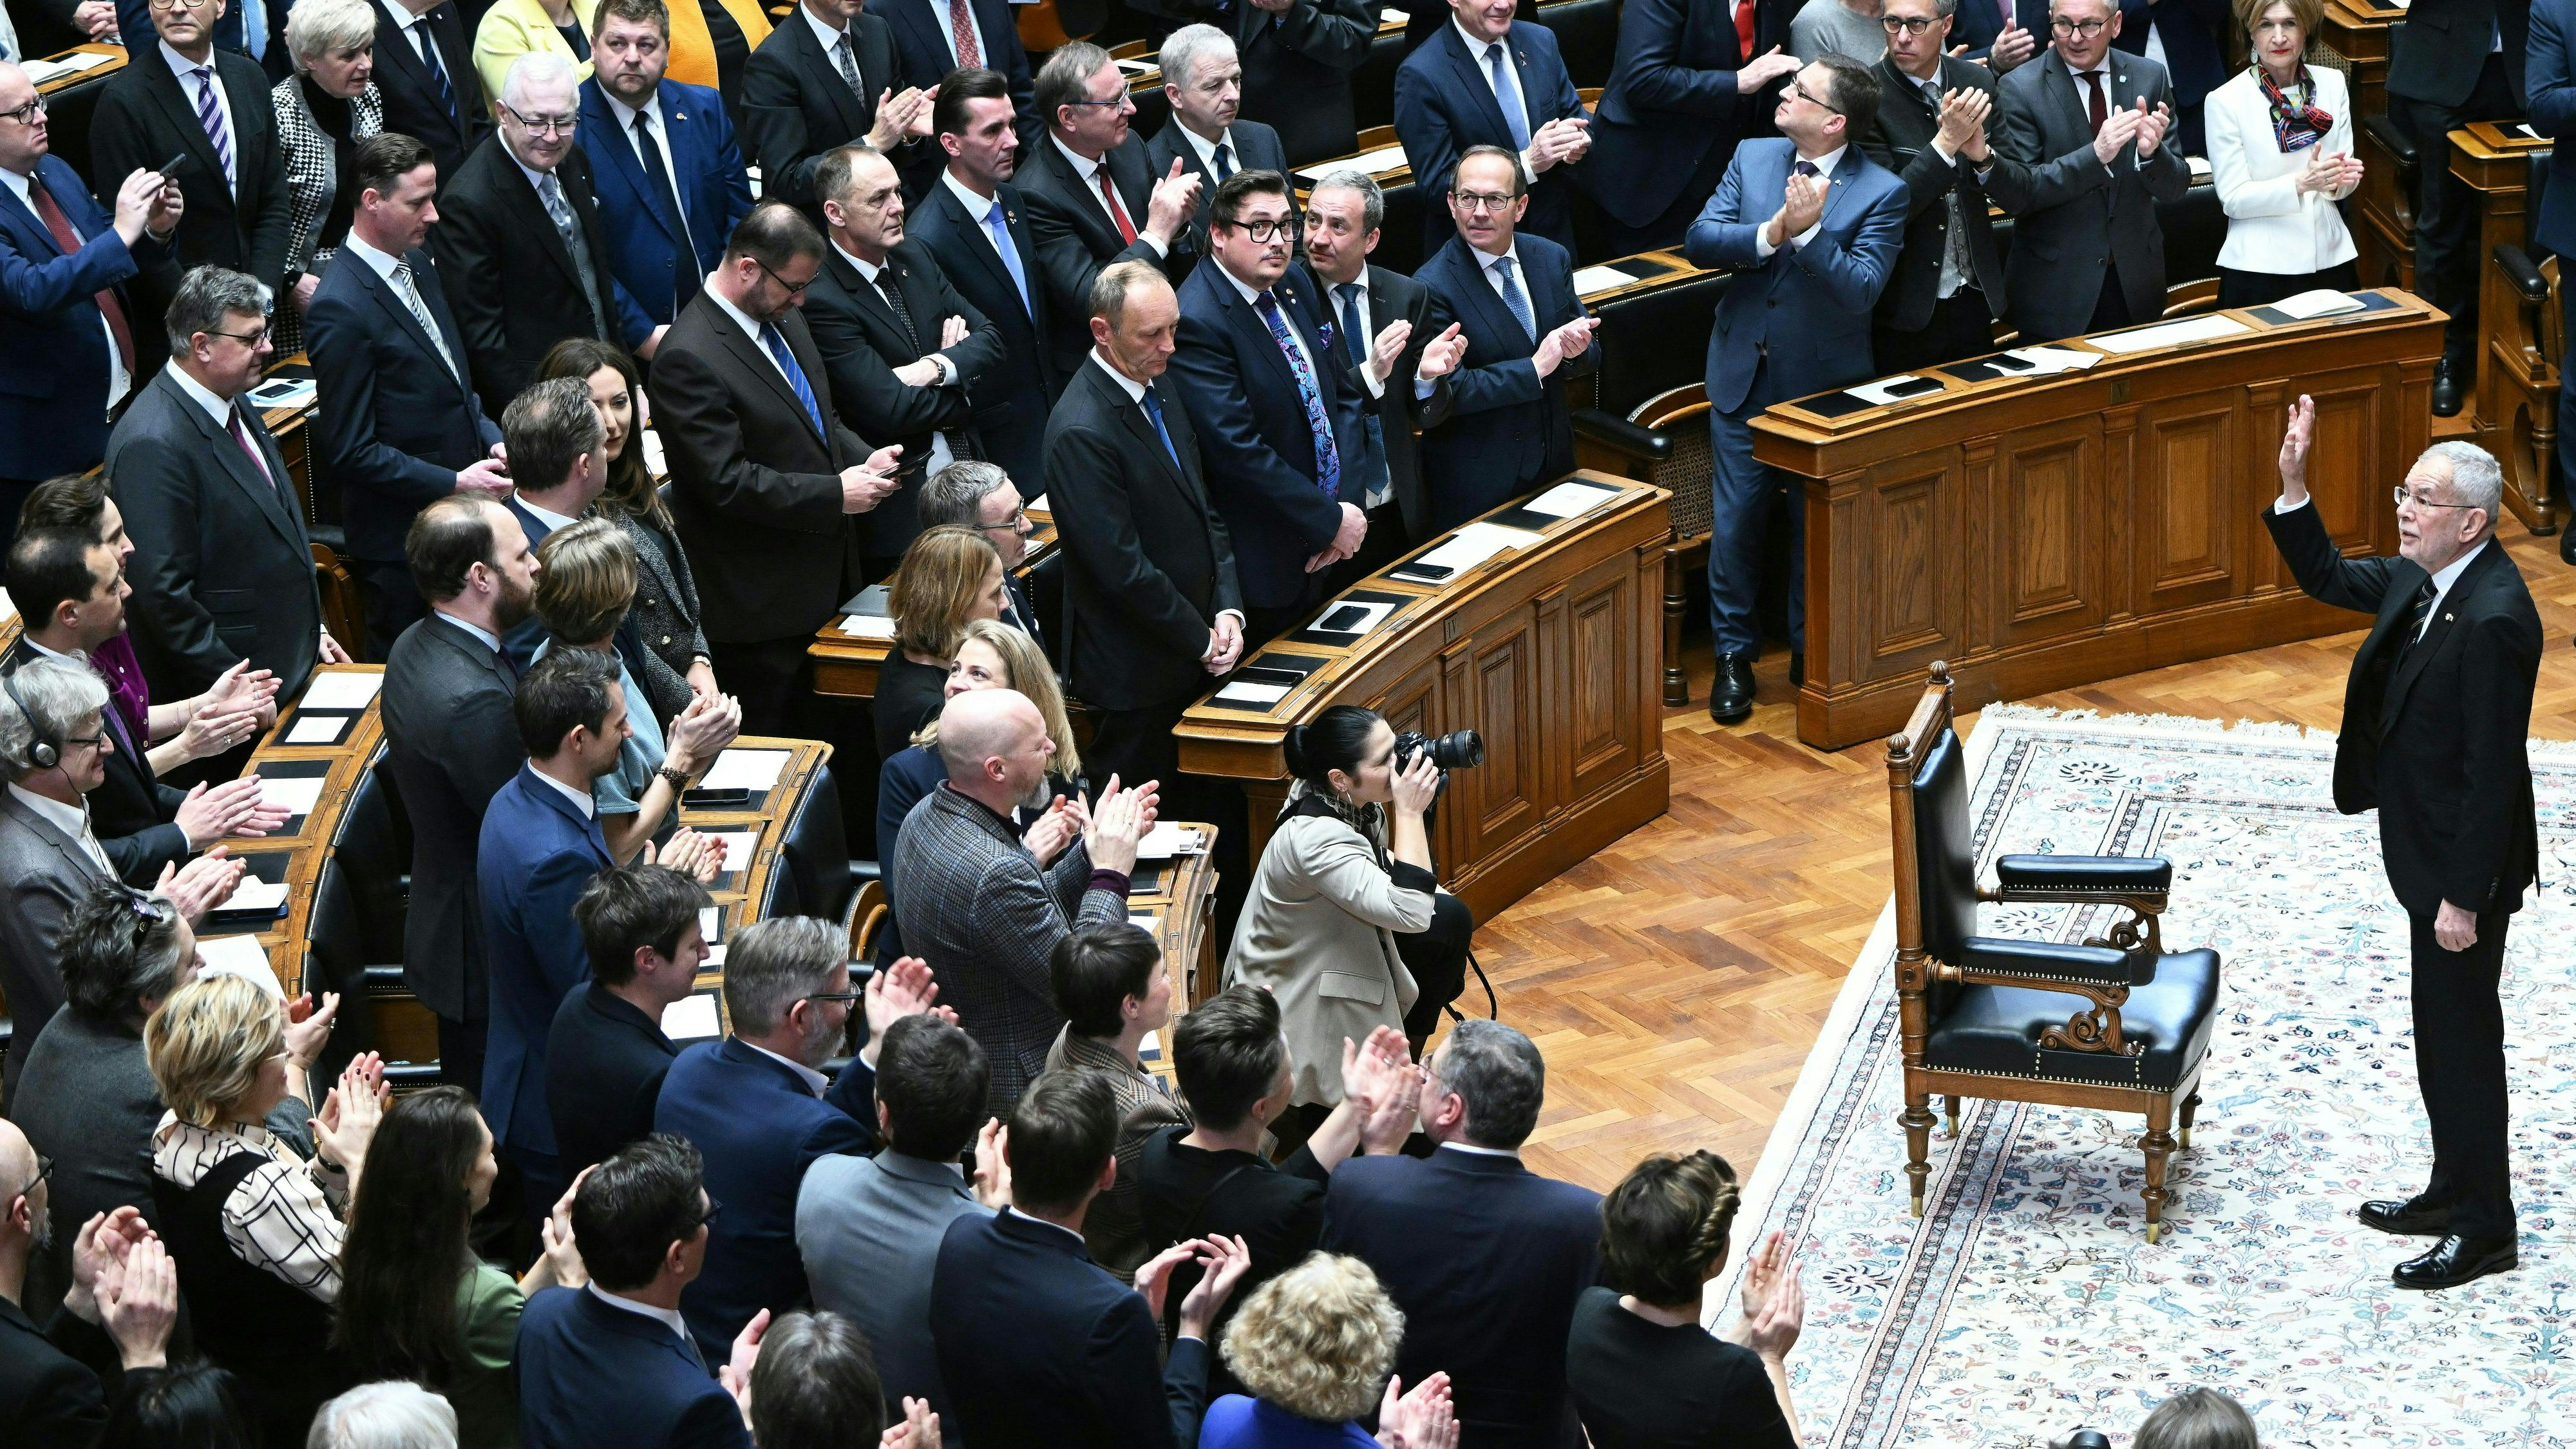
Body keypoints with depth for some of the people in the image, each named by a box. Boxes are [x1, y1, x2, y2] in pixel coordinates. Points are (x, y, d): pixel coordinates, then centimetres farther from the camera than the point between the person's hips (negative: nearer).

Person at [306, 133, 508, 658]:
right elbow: (350, 453, -19)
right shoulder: (340, 309, -20)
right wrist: (454, 483, -20)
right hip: (403, 542, -8)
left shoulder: (415, 265, 8)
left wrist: (490, 438, 3)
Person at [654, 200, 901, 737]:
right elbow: (726, 482, -23)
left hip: (824, 574, 9)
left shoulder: (783, 317, 8)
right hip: (761, 606, -9)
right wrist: (836, 494, -20)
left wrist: (863, 459, 1)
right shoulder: (689, 358, -21)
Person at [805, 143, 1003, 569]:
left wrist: (938, 367, -15)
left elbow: (990, 339, 6)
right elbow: (893, 411, -23)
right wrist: (962, 384, -6)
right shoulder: (821, 298, -19)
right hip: (901, 502, -7)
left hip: (966, 473, 7)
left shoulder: (914, 256, 7)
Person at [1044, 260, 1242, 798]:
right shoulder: (1081, 433, -22)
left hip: (1193, 654, 8)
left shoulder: (1159, 391, 8)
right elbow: (1122, 567, -22)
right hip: (1139, 669, -8)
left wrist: (1228, 608, 0)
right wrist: (1201, 639, -13)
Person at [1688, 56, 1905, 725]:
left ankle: (1811, 651, 26)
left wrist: (1808, 232, -32)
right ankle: (1734, 652, 19)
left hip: (1824, 385, -3)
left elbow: (1860, 290, -20)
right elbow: (1700, 240, -8)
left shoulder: (1881, 192, -11)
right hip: (1743, 371, 3)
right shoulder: (1752, 157, 1)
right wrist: (1772, 232, -23)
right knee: (1737, 519, 6)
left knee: (1818, 523, 10)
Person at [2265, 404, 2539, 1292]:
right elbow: (2327, 578, 14)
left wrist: (2464, 896, -23)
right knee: (2442, 1032, 20)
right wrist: (2293, 487, -2)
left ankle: (2484, 1229, 16)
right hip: (2430, 852, 9)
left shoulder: (2495, 620, -28)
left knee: (2464, 1036, 3)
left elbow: (2492, 771, -26)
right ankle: (2454, 1192, 35)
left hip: (2465, 865, -9)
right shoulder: (2424, 581, 1)